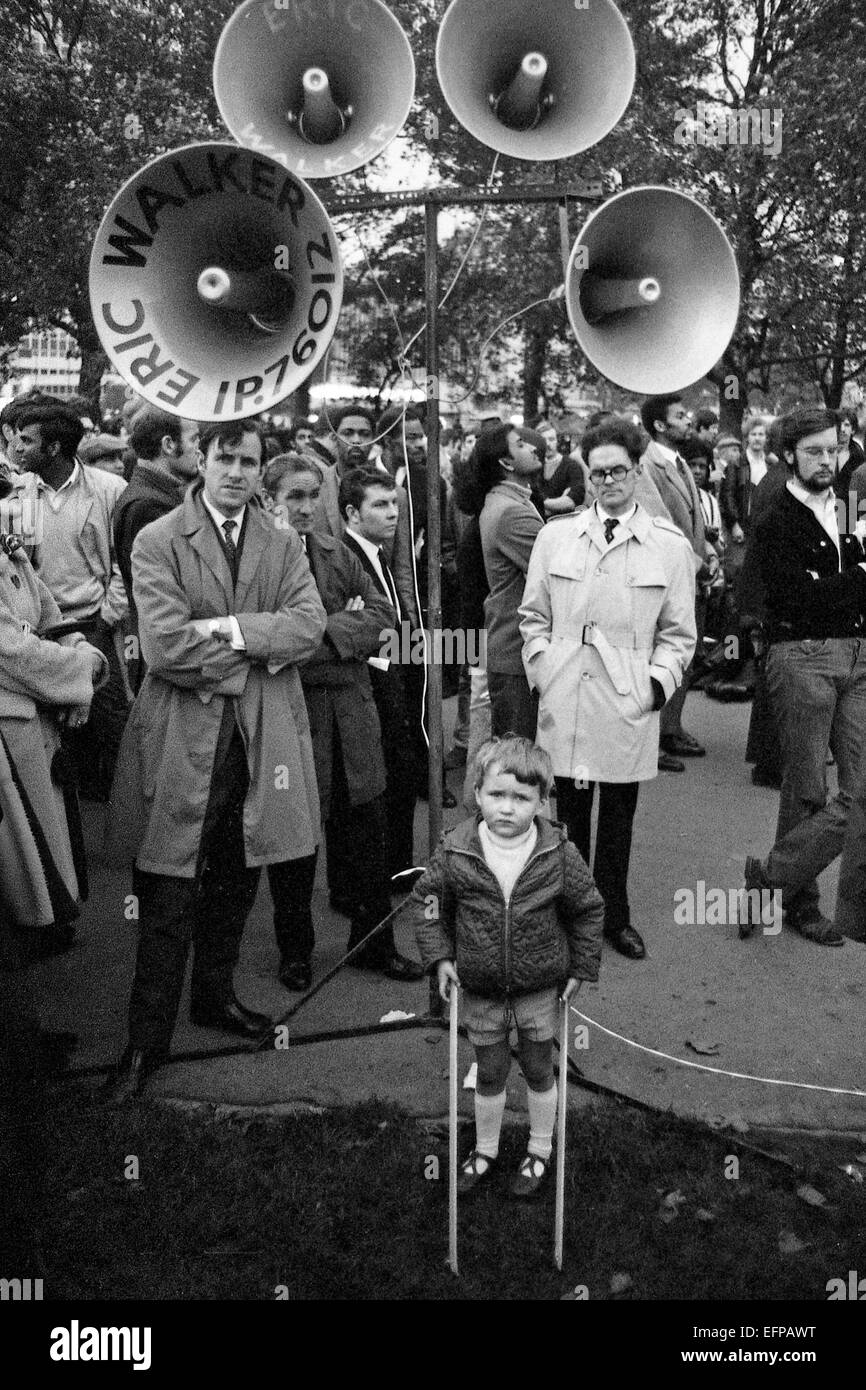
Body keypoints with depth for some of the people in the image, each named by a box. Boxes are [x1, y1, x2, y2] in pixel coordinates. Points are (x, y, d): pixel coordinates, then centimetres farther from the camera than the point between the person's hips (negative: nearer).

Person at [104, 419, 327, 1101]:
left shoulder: (284, 546, 10)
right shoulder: (156, 542, -4)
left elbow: (311, 625, -5)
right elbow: (165, 645, -16)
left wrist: (231, 628, -17)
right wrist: (259, 655, -11)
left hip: (262, 738, 4)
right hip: (182, 740, -4)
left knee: (236, 886, 18)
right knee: (167, 903, 1)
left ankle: (215, 995, 38)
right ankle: (148, 1040, 14)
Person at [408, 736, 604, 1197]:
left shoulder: (559, 854, -18)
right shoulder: (455, 852, -17)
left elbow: (588, 909, -3)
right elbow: (424, 899, -1)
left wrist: (581, 968, 0)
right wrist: (440, 956, -5)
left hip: (539, 987, -1)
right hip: (480, 990, 1)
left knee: (539, 1070, 17)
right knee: (489, 1073, 18)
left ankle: (540, 1151, 41)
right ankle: (485, 1150, 41)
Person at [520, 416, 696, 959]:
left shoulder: (670, 545, 3)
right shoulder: (556, 536, 7)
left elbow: (679, 632, 7)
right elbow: (534, 616, 12)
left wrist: (659, 682, -4)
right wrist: (543, 670, 2)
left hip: (629, 705, 0)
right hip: (564, 703, 1)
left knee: (619, 817, 10)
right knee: (567, 814, 6)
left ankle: (615, 915, 26)